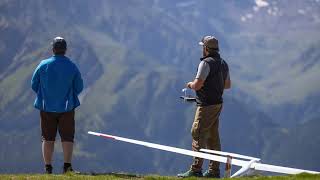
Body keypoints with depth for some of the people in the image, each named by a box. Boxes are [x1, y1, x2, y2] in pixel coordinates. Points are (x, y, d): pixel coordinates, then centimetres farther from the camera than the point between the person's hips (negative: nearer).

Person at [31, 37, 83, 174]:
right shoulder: (72, 67, -7)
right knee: (67, 138, 6)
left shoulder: (43, 65, -6)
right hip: (67, 107, -1)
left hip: (46, 107, 1)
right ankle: (67, 166, 0)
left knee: (48, 138, 6)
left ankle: (48, 168, 5)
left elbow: (34, 85, 1)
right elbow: (79, 87, 0)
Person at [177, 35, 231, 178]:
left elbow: (197, 85, -21)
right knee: (213, 137, 12)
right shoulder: (223, 63, 12)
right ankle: (214, 170, 13)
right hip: (218, 103, 9)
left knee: (198, 135, -7)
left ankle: (196, 170, -10)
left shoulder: (206, 63, -16)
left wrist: (190, 84, 0)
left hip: (206, 106, -9)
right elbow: (228, 85, 22)